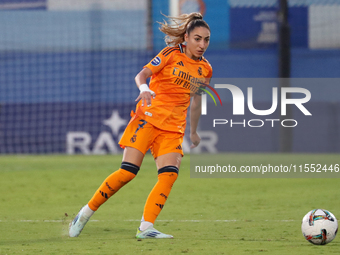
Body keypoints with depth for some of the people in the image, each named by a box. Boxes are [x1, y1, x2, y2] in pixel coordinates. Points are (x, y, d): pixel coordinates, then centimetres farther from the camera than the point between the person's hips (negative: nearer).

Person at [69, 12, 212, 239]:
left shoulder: (205, 70, 12)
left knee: (170, 174, -17)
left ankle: (146, 227, -17)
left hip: (173, 128, 5)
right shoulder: (171, 54, -2)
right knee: (128, 171, -13)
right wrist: (144, 88, -33)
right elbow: (142, 74, -11)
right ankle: (86, 212, 1)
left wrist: (194, 131, 36)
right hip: (148, 117, -4)